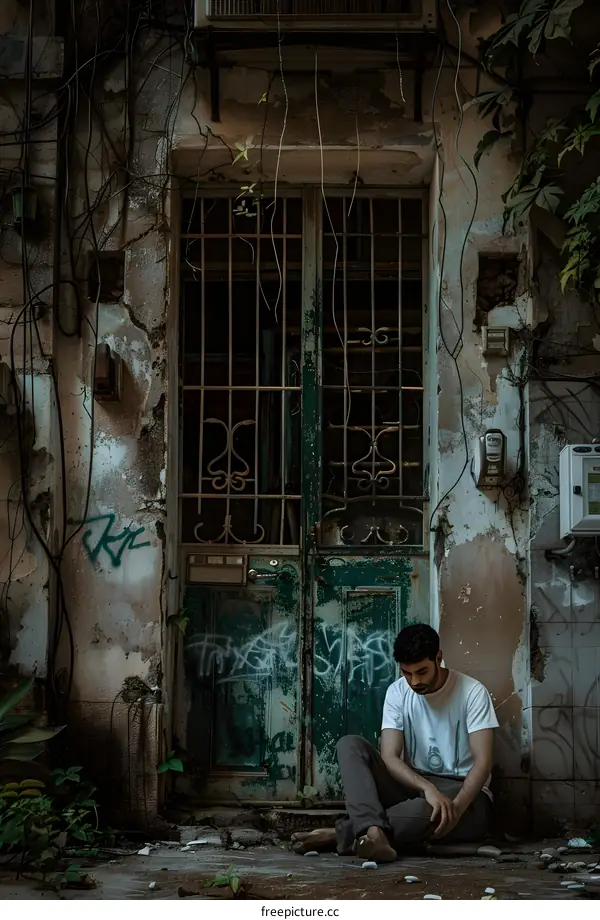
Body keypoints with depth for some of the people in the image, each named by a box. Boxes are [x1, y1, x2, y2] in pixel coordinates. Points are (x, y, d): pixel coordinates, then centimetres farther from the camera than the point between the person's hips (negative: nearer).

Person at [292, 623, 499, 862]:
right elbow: (389, 757, -11)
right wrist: (427, 787, -31)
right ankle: (374, 833, -45)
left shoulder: (472, 692, -10)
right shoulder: (397, 692, 0)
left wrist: (457, 807, -36)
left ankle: (339, 835, -30)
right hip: (413, 786, 4)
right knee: (350, 744, -19)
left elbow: (482, 762, -17)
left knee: (424, 810, -42)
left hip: (463, 793, -4)